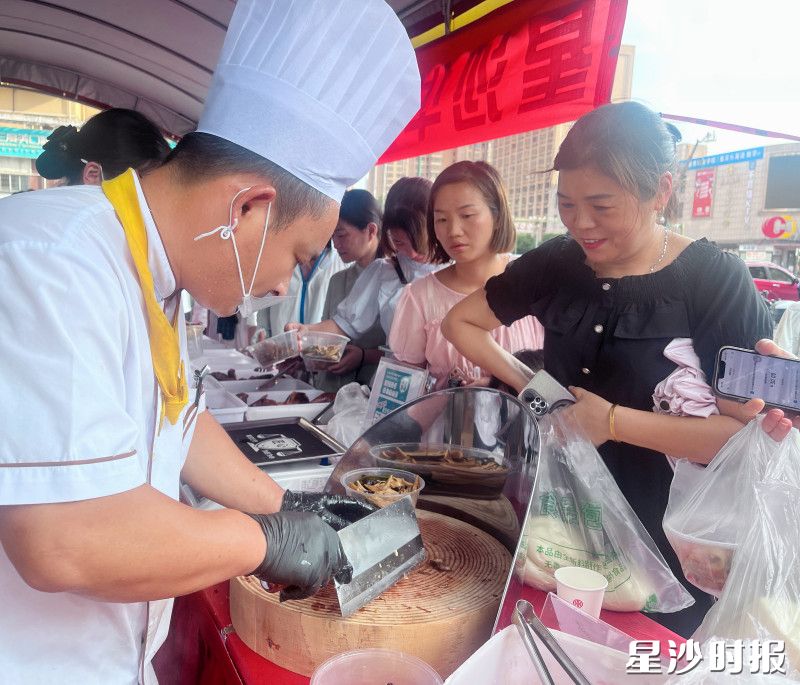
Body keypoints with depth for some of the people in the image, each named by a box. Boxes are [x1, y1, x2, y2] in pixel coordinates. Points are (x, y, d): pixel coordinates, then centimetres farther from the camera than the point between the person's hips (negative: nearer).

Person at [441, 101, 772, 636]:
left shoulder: (719, 282, -14)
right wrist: (528, 385, -7)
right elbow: (461, 322, 5)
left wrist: (614, 422, -22)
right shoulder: (557, 264, -3)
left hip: (666, 546, -3)